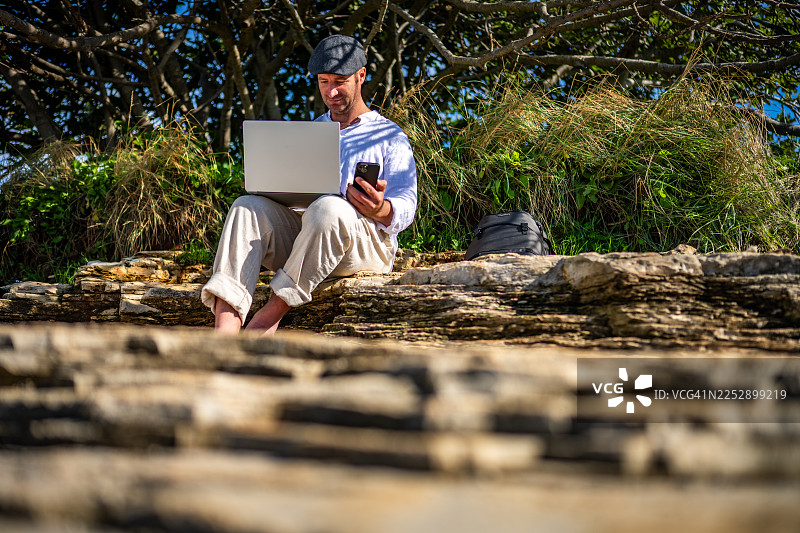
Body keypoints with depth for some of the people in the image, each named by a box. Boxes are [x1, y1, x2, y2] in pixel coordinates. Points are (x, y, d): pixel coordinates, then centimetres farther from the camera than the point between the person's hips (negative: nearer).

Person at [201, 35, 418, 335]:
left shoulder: (389, 137, 13)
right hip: (299, 234, 4)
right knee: (248, 207, -25)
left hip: (367, 248, -4)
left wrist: (381, 210, -25)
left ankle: (272, 312, -31)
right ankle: (225, 327, -45)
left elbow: (406, 207, 1)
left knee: (327, 209, -38)